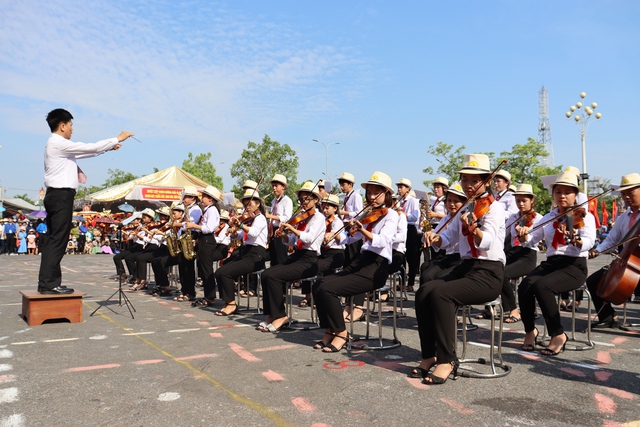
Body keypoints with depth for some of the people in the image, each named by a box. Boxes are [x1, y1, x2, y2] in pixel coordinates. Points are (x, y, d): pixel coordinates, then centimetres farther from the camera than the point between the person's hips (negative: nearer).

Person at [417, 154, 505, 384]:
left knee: (441, 294, -30)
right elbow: (447, 238, 19)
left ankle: (446, 360, -18)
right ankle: (430, 354, -7)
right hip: (465, 268, 7)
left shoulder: (493, 208, -7)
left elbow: (486, 242, -25)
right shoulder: (466, 209, 15)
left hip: (489, 274, -7)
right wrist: (435, 237, -4)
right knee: (424, 292, -18)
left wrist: (472, 227, -46)